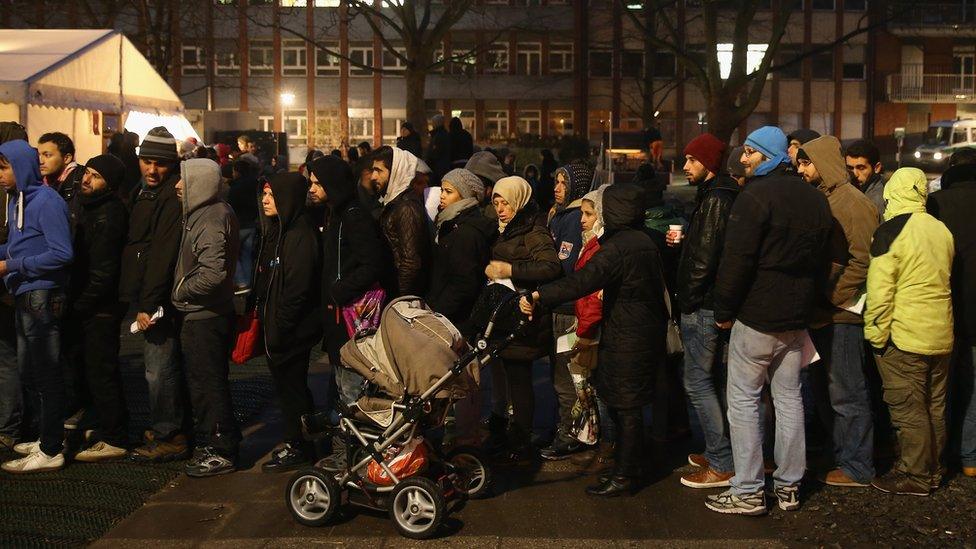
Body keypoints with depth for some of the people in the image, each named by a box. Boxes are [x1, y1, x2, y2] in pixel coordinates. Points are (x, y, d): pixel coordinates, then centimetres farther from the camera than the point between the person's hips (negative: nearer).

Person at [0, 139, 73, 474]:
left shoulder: (46, 201, -14)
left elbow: (62, 253, -20)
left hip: (42, 297, -9)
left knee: (46, 374, -2)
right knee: (29, 372, 17)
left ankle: (51, 452, 6)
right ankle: (47, 437, 30)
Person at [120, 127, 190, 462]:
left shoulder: (172, 197, -15)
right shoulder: (144, 192, 16)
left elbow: (163, 255, -21)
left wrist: (148, 304, -22)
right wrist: (140, 301, 16)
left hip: (160, 296, -10)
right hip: (146, 295, 10)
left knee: (159, 368, -6)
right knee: (161, 365, 16)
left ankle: (169, 437, 3)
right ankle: (168, 428, 26)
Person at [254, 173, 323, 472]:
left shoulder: (300, 235, -19)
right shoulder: (277, 231, 11)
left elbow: (297, 290, -23)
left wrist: (278, 329, -20)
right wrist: (263, 317, 14)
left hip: (292, 332, -9)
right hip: (277, 327, 9)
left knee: (290, 385, 1)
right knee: (286, 383, 16)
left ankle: (298, 447, 13)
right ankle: (299, 442, 27)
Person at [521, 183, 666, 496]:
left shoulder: (618, 247, -21)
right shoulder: (644, 241, 10)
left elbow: (583, 281, -31)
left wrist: (539, 296, -32)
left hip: (627, 339, -9)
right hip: (648, 332, 9)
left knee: (625, 407, -1)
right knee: (626, 403, 18)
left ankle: (624, 476, 8)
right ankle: (628, 465, 28)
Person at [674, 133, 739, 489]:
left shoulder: (715, 199, -17)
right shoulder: (716, 195, 14)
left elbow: (705, 257, -22)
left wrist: (688, 299, -15)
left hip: (702, 307, -10)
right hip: (710, 304, 10)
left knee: (698, 382, -5)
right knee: (712, 380, 17)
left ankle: (721, 465, -1)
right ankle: (720, 450, 27)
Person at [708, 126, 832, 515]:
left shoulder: (756, 196, -15)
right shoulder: (815, 199, 11)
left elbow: (736, 260, -18)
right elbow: (822, 258, 18)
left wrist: (724, 311, -9)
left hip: (757, 316, -8)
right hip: (797, 318, 8)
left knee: (743, 399, 0)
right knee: (789, 398, 13)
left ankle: (747, 492, 1)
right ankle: (789, 486, 19)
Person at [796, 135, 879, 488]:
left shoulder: (852, 202, -13)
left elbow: (863, 261, -19)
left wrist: (833, 298, -19)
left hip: (841, 315, -9)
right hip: (821, 314, 9)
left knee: (847, 394, -1)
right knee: (824, 390, 16)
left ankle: (856, 467, 10)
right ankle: (839, 456, 28)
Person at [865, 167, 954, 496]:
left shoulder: (891, 230, -14)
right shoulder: (942, 230, 8)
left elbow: (880, 288, -16)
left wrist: (876, 333, -10)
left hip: (903, 335, -8)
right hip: (941, 334, 8)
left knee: (908, 410, 1)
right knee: (934, 407, 15)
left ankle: (915, 476, 7)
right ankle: (932, 471, 25)